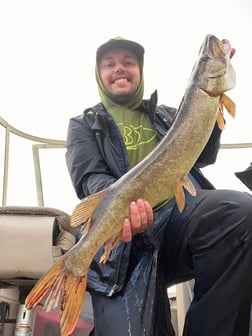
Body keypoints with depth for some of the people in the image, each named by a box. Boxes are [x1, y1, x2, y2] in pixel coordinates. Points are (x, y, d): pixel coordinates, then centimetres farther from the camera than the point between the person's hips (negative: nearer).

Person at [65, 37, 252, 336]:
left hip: (182, 210, 3)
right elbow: (89, 177, 0)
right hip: (122, 233, -2)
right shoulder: (83, 124, 19)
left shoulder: (167, 115, 28)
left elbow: (203, 156, 13)